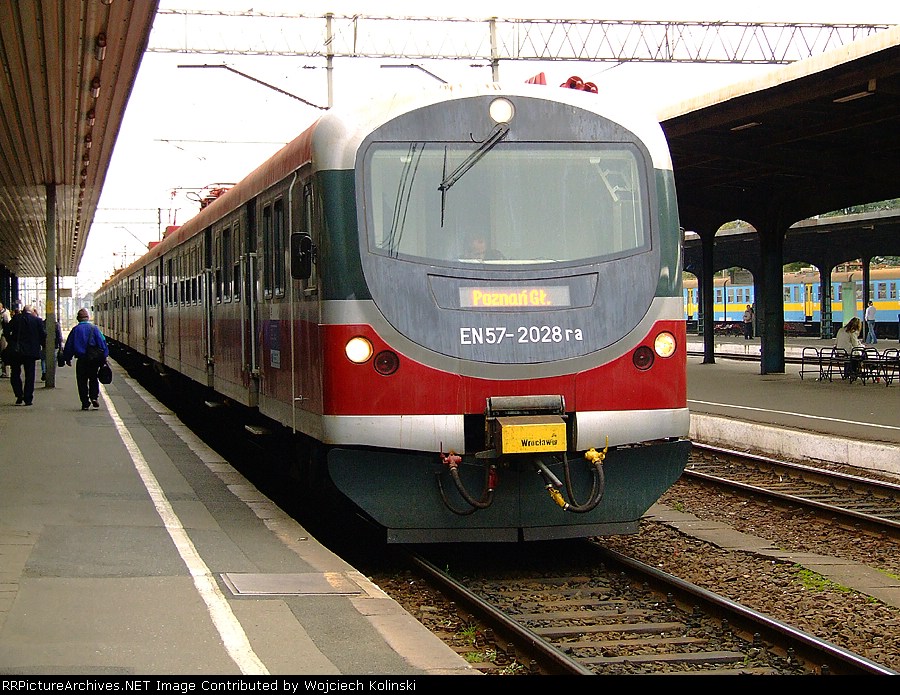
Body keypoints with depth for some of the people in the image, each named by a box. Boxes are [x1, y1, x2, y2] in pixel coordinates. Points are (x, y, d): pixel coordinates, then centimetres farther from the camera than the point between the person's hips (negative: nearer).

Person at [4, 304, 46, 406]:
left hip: (16, 351, 0)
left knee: (15, 374, 12)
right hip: (31, 351, 0)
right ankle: (28, 399, 3)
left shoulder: (16, 319, -2)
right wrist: (40, 345, 13)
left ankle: (19, 396, 1)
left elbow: (7, 332, -3)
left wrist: (11, 343, 9)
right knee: (29, 375, 6)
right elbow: (43, 335, -3)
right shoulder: (37, 320, -4)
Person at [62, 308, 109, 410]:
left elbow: (69, 345, 6)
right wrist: (104, 356, 2)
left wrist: (67, 358, 15)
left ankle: (85, 403, 3)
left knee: (82, 381, 6)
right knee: (93, 379, 14)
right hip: (93, 359, 0)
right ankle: (95, 397, -3)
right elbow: (102, 342, -4)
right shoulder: (94, 328, -2)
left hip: (81, 359, 0)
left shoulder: (75, 330, 1)